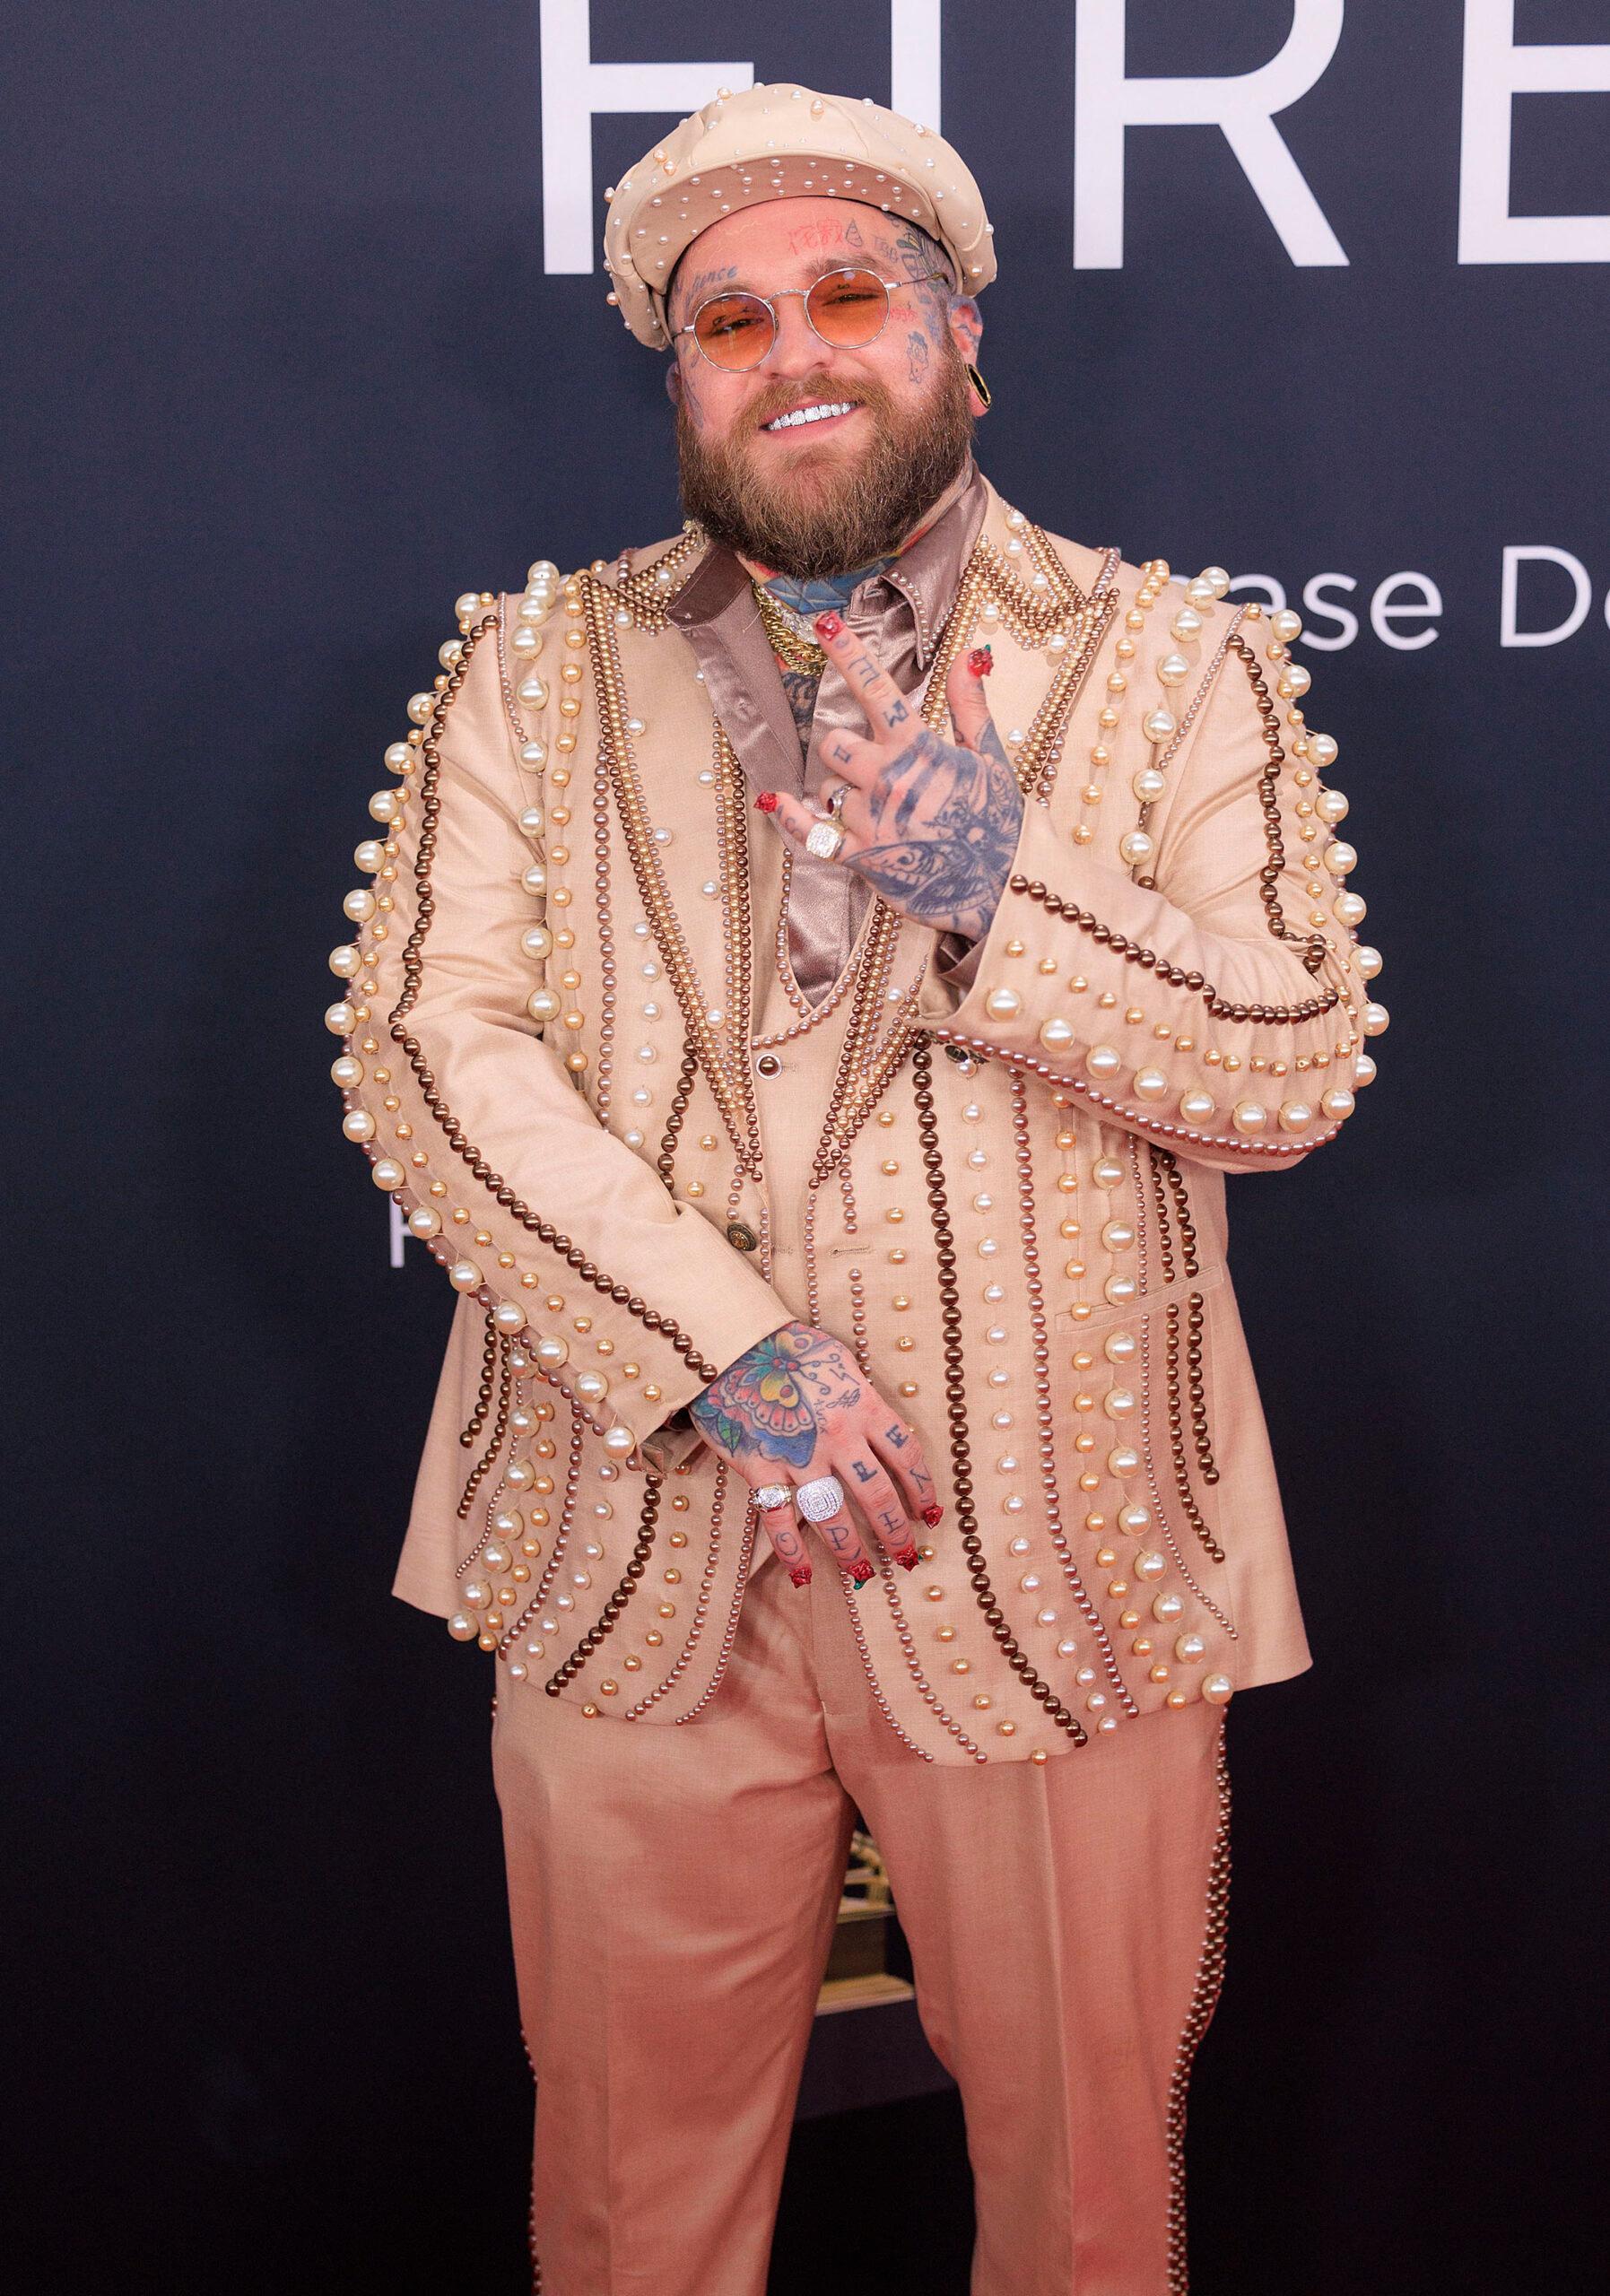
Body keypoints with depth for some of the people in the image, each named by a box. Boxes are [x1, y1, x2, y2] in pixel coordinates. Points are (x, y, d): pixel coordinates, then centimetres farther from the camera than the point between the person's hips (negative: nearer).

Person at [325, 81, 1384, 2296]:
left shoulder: (1175, 660, 4)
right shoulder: (530, 669, 7)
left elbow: (1299, 1072, -3)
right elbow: (422, 1045, -5)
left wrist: (999, 882, -19)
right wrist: (727, 1357, -15)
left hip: (1053, 1556, 0)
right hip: (632, 1546, 1)